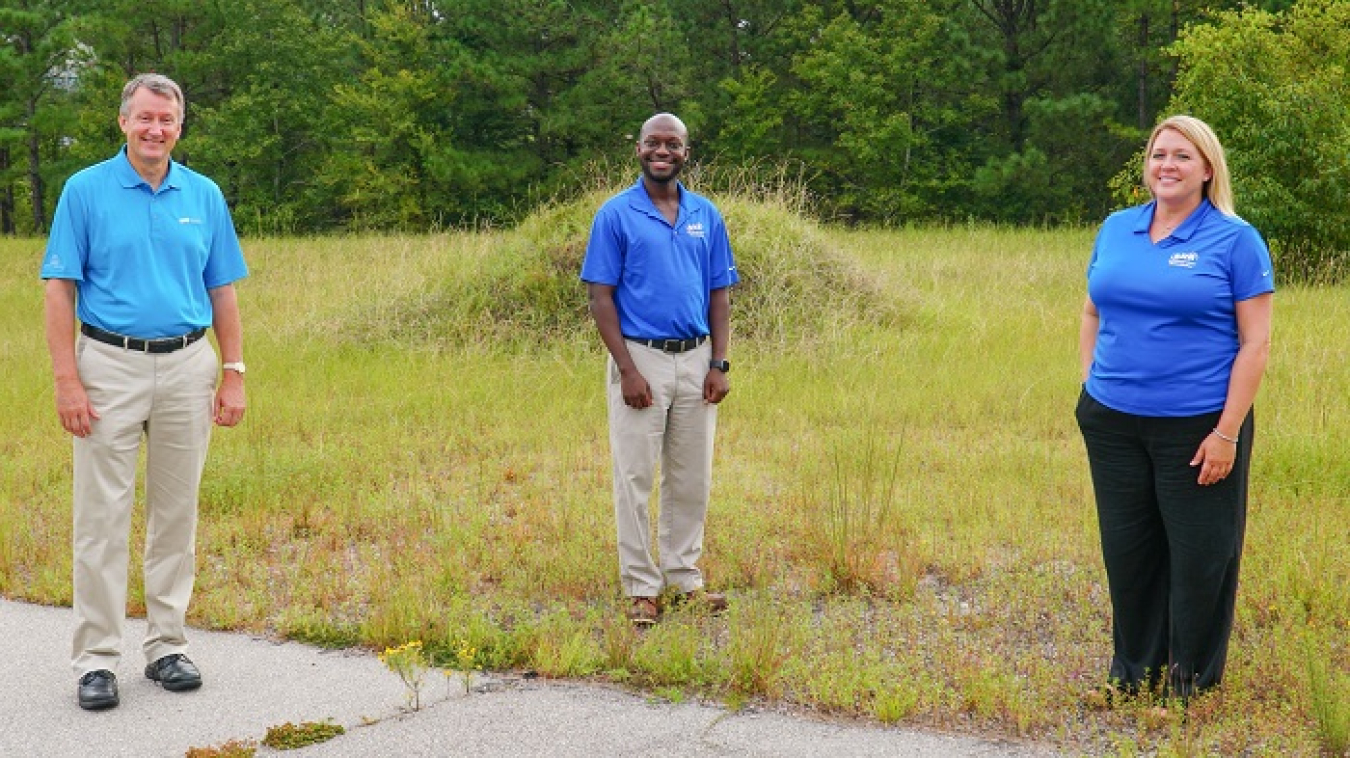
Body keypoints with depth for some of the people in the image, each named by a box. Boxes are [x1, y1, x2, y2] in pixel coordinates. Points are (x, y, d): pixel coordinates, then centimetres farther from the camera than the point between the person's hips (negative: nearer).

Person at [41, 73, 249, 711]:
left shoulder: (204, 196, 7)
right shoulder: (86, 191, -2)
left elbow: (223, 293, 10)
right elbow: (60, 291, -4)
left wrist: (233, 374, 3)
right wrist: (67, 381, -12)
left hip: (187, 368, 3)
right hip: (110, 367, -3)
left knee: (177, 514, 9)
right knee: (102, 516, -1)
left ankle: (167, 646, 20)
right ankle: (96, 658, 6)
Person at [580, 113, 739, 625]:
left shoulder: (707, 215, 9)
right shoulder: (615, 214, -3)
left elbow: (719, 295, 10)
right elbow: (601, 297, -6)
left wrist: (719, 364, 0)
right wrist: (628, 369, -14)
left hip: (696, 361, 4)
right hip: (641, 357, -4)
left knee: (692, 478, 10)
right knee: (635, 478, 0)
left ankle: (684, 576, 22)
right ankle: (641, 587, 8)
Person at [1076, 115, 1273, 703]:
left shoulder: (1235, 240, -7)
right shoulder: (1115, 230, 7)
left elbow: (1255, 343, -9)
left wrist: (1227, 434, -14)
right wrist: (1090, 388, 7)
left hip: (1197, 427, -4)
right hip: (1113, 424, 4)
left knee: (1199, 557, 5)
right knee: (1127, 549, 13)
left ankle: (1192, 679, 22)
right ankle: (1132, 668, 29)